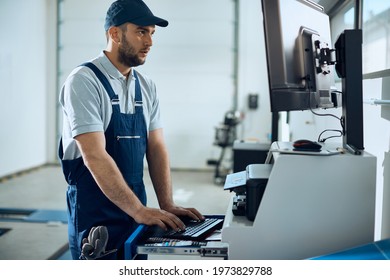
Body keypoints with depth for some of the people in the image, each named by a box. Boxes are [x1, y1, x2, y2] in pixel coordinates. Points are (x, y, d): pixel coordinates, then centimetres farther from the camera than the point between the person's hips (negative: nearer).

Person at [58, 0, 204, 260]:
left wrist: (167, 205, -8)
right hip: (96, 218, -6)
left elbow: (156, 147, 4)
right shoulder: (84, 81, -15)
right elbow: (95, 156, -23)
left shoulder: (146, 86, 6)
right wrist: (140, 211, -26)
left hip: (135, 210, 7)